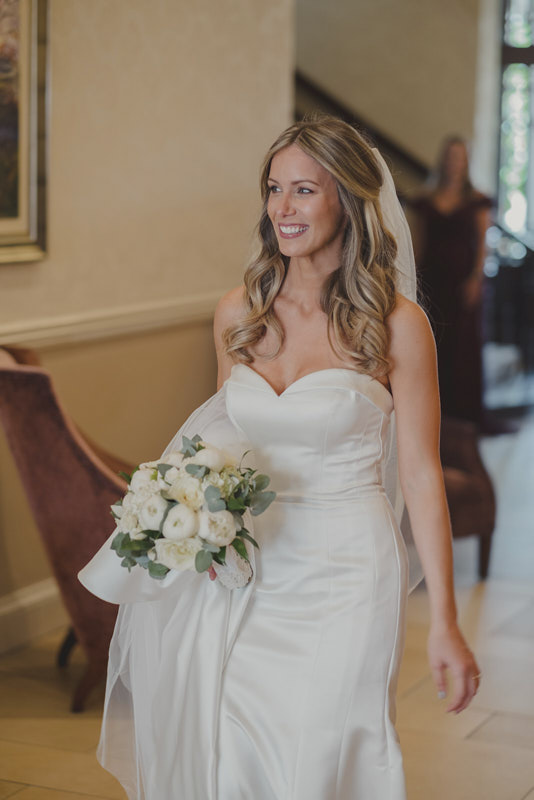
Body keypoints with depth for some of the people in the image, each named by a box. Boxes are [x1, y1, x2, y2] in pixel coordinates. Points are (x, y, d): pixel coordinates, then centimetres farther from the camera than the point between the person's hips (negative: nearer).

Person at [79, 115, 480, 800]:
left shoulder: (395, 323, -8)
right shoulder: (237, 313, 4)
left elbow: (421, 474, -7)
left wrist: (444, 621, -8)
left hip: (346, 574, -4)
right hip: (249, 573, 4)